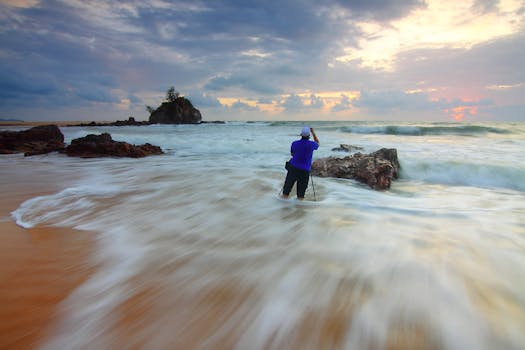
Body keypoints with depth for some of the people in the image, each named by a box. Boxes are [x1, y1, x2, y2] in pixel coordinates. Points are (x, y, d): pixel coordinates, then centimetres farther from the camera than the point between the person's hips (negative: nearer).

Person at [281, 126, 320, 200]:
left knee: (288, 185, 10)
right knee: (301, 188, 7)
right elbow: (318, 144, 18)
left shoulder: (295, 143, -5)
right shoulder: (311, 144, -7)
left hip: (293, 168, 1)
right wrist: (313, 132, 21)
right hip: (304, 170, -1)